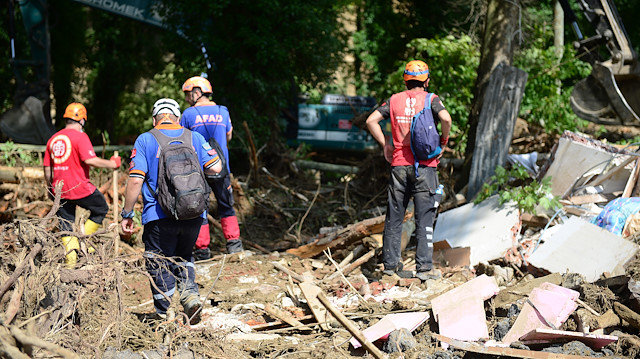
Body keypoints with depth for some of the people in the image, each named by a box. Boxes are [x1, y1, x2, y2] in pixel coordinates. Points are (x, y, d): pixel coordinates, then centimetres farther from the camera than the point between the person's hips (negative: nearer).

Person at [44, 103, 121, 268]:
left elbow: (47, 168, 14)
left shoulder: (52, 139, 11)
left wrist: (51, 189, 26)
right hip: (80, 187, -6)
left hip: (60, 190, 6)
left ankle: (70, 258, 4)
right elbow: (90, 160, -22)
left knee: (66, 225, 12)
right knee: (101, 208, 18)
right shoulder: (80, 136, -10)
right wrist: (112, 163, -9)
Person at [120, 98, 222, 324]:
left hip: (159, 215, -3)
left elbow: (135, 180, -7)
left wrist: (127, 214, -1)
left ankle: (163, 317, 8)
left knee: (159, 264, 7)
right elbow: (215, 168, 1)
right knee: (183, 257, 23)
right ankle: (190, 293, -1)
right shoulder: (194, 138, 9)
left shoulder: (145, 140, 1)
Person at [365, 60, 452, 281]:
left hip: (399, 164, 3)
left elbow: (371, 120, 2)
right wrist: (443, 142, -4)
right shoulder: (431, 100, -1)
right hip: (425, 165, -2)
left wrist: (385, 144, 9)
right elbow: (446, 118, -19)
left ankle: (391, 263, 14)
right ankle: (424, 267, -3)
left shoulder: (395, 100, 8)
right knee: (425, 217, 0)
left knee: (394, 216, 11)